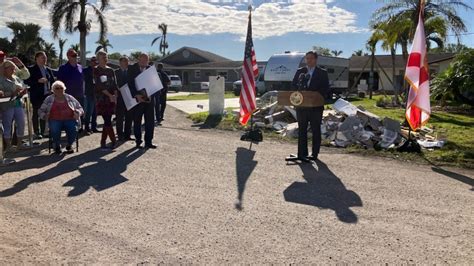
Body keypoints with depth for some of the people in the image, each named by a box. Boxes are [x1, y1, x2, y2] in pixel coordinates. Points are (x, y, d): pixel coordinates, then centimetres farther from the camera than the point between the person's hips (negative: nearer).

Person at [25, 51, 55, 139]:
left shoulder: (48, 70, 12)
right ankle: (37, 132, 8)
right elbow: (27, 81, -9)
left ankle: (43, 131, 15)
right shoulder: (31, 69, -3)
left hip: (47, 95, 4)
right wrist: (38, 81, -19)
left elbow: (52, 81, 18)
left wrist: (52, 89, 0)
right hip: (36, 96, -4)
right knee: (36, 114, 2)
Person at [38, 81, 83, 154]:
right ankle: (57, 146, -1)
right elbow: (41, 110, 17)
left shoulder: (70, 98, 17)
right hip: (55, 120, 0)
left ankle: (69, 145, 1)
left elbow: (80, 108, 19)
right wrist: (44, 116, -5)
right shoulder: (49, 99, 15)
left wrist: (78, 112, -5)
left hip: (69, 119, 0)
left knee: (74, 130, -31)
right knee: (55, 131, -33)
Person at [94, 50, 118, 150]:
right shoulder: (96, 71, -1)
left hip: (111, 99, 5)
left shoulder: (111, 70, 15)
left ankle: (103, 142, 11)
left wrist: (115, 96, -6)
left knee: (107, 121, 4)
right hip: (102, 99, -5)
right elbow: (100, 85, -10)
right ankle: (114, 141, -7)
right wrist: (110, 95, -18)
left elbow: (115, 85, 10)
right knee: (107, 120, -10)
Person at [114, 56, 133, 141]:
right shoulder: (116, 72, 2)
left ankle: (127, 135, 16)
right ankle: (120, 135, 10)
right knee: (119, 118, 2)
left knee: (129, 118, 7)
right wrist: (115, 94, -14)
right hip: (120, 98, -3)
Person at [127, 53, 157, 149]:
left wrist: (150, 94, -9)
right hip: (137, 98, -3)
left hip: (149, 98, 3)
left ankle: (148, 142, 9)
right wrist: (136, 95, -19)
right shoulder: (132, 69, -1)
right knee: (137, 121, 4)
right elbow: (130, 84, -7)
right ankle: (138, 141, 14)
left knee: (150, 121, 2)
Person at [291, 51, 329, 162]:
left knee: (315, 130, 4)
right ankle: (302, 153, 10)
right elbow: (293, 86, 8)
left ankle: (315, 154, 11)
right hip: (301, 106, 3)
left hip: (316, 106, -2)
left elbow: (325, 90, -2)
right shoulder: (299, 71, 11)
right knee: (302, 130, 5)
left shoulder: (322, 73, 3)